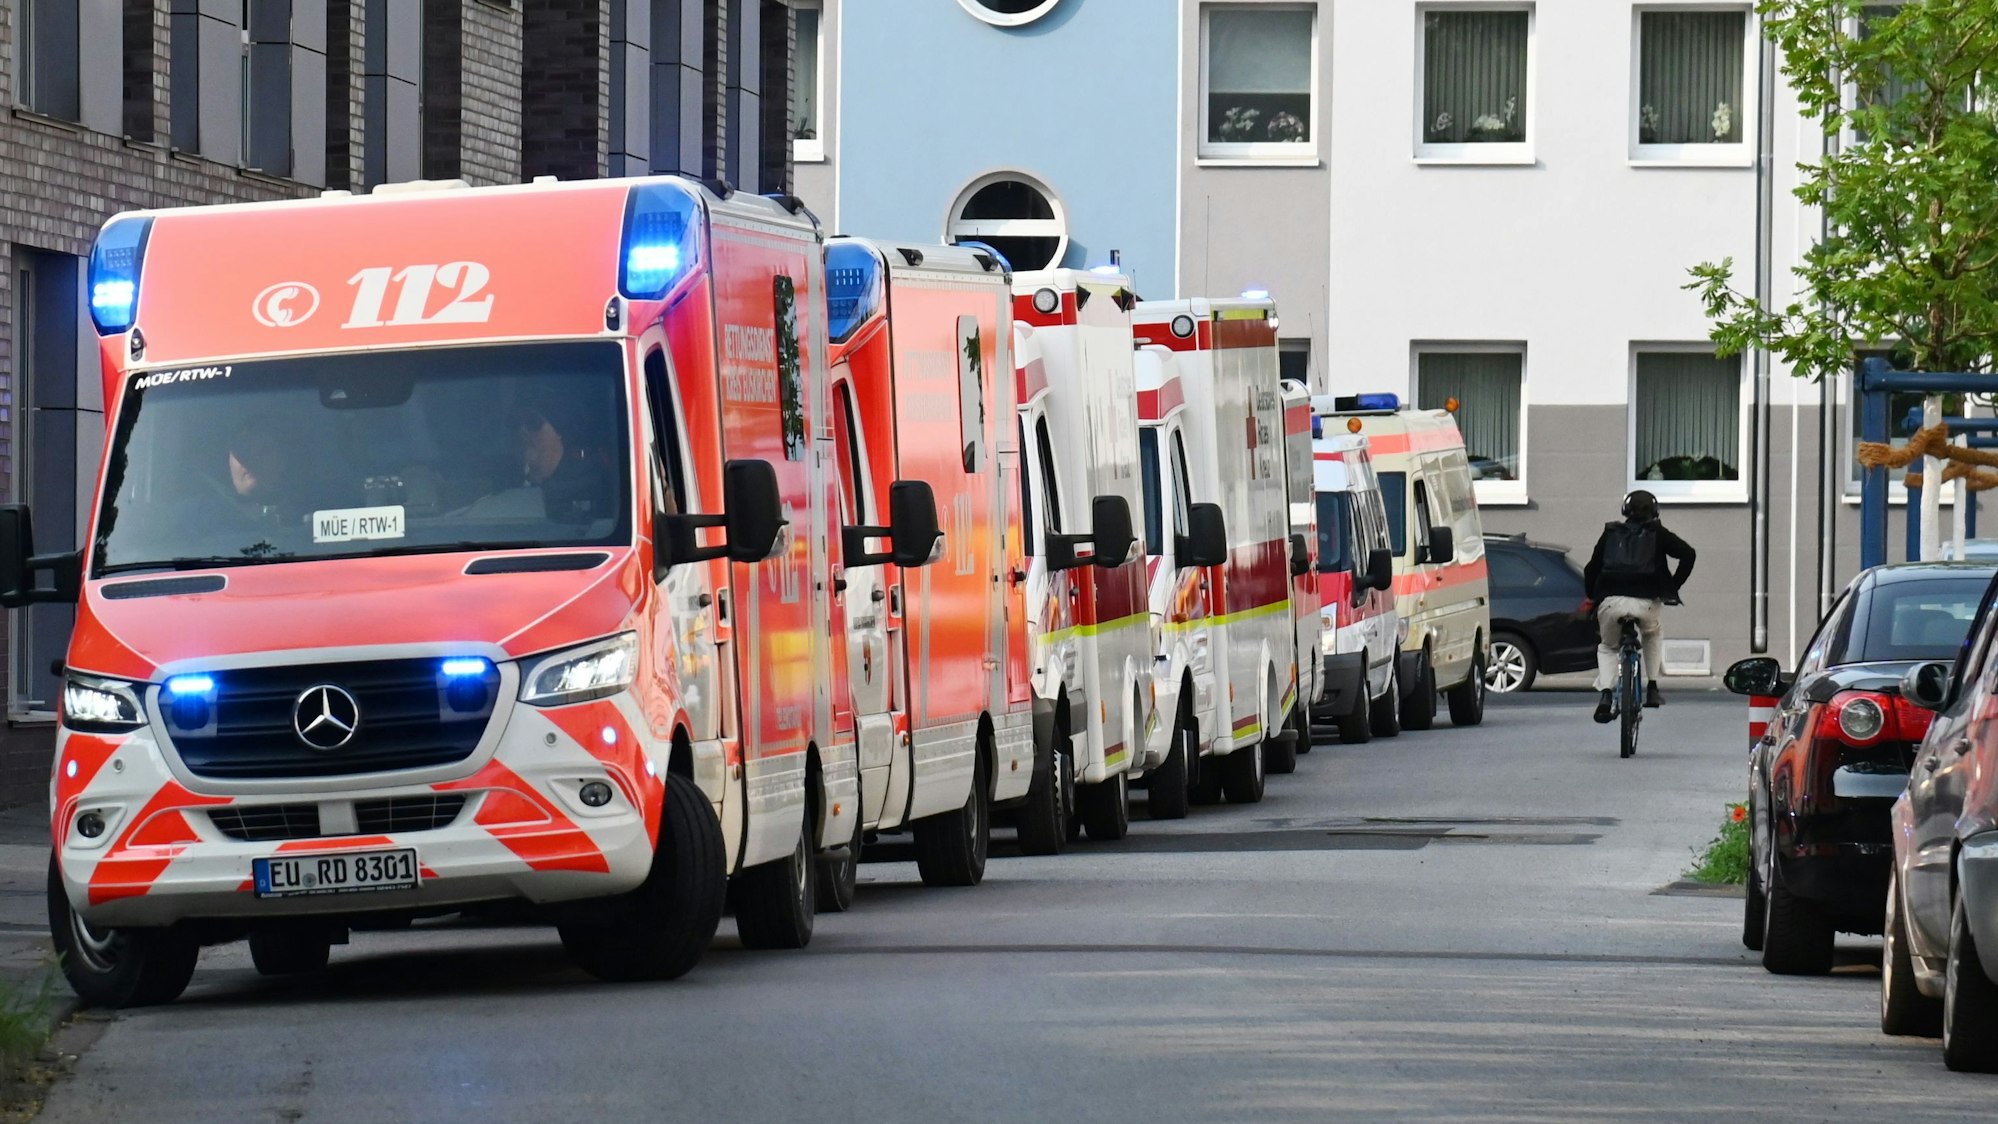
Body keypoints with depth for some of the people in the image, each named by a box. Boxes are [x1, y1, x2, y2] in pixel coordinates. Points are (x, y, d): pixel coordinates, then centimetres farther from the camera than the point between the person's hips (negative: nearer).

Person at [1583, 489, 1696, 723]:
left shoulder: (1610, 534, 20)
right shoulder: (1657, 534, 15)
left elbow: (1591, 569, 17)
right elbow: (1687, 554, 3)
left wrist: (1593, 597, 30)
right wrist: (1674, 585, 13)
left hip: (1610, 601, 1)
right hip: (1645, 602, -1)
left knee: (1606, 647, 25)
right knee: (1654, 636, 34)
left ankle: (1605, 695, 1)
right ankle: (1652, 688, 26)